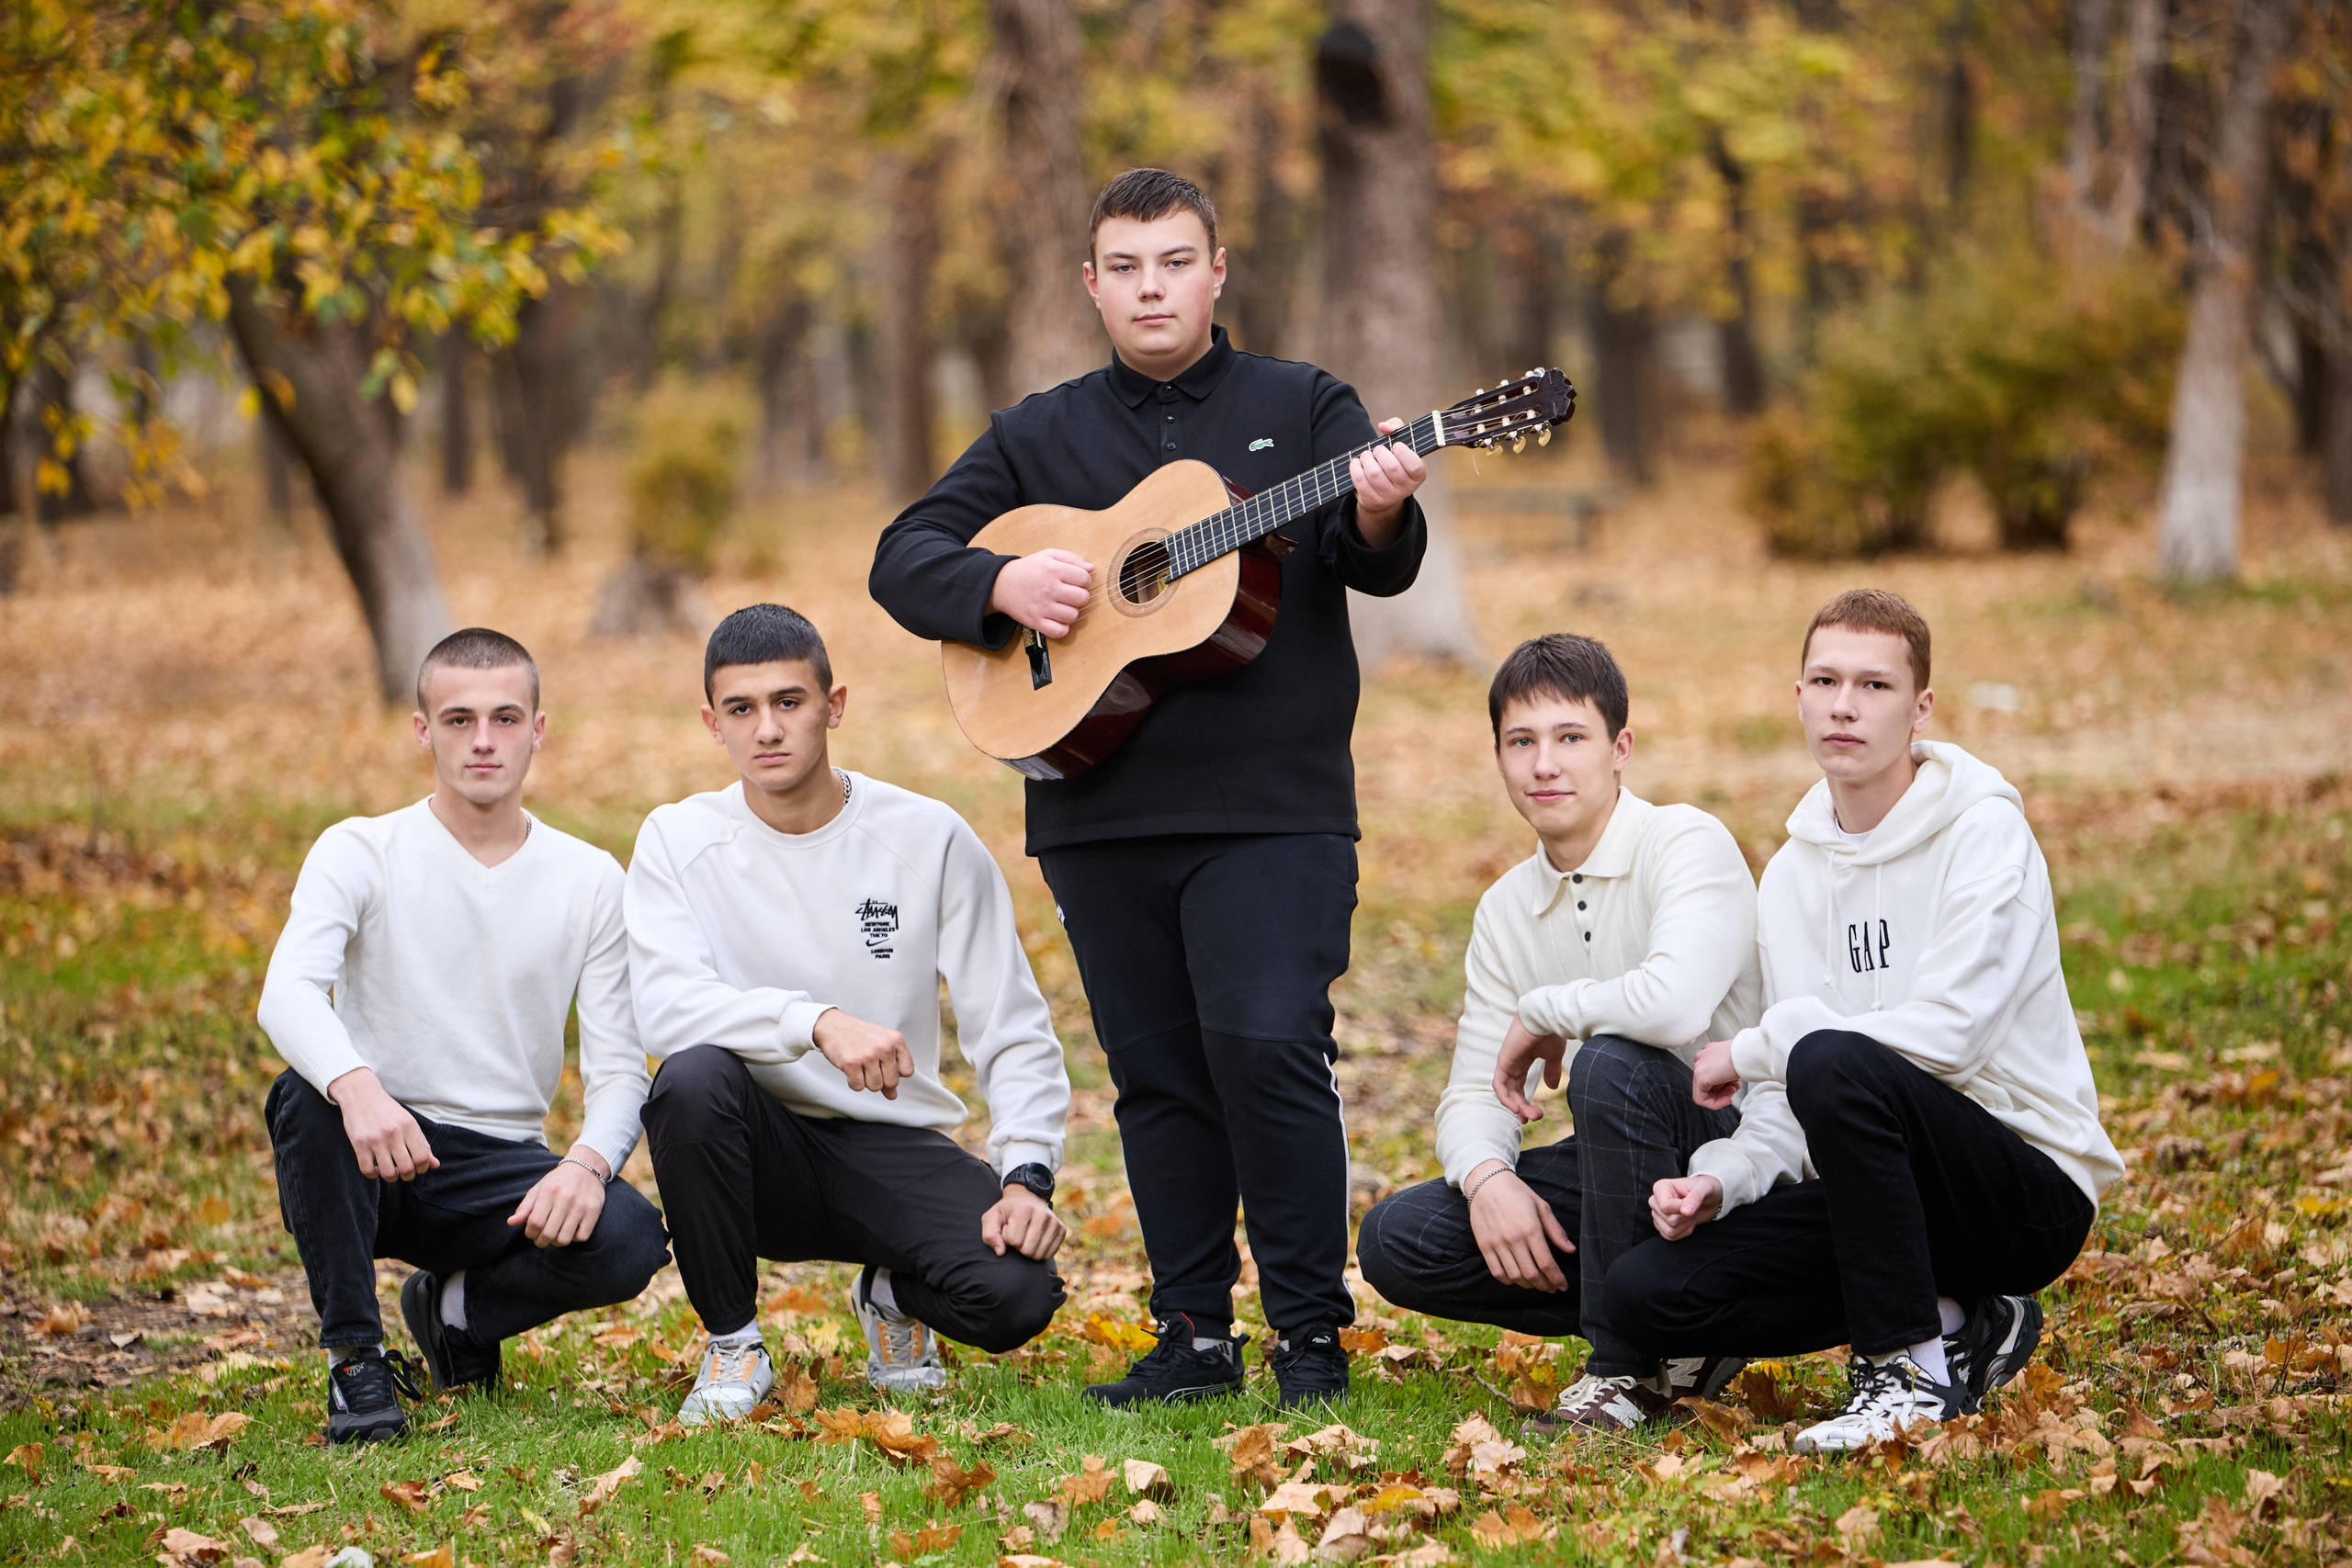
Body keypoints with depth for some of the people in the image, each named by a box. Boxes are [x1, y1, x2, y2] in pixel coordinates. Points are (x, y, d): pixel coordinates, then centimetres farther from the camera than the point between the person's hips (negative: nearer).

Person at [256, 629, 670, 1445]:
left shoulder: (591, 881, 5)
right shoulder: (360, 852, -2)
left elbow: (618, 1069, -1)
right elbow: (287, 994, -21)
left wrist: (587, 1162, -24)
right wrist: (355, 1085, -43)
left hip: (502, 1171, 2)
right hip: (372, 1157, -2)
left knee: (629, 1240, -29)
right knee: (306, 1094, -35)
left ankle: (458, 1308, 5)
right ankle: (355, 1358, -18)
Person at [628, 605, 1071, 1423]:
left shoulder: (929, 839, -3)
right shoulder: (678, 841, -3)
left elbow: (1015, 1033, -2)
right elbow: (666, 1010, -20)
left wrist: (1026, 1176, -18)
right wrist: (817, 1022, -36)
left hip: (896, 1147, 0)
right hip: (762, 1154, 0)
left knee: (1017, 1293, -29)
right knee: (693, 1079, -34)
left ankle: (896, 1295, 11)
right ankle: (733, 1343, -11)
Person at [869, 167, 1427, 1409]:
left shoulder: (1301, 408, 7)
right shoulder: (1040, 437, 14)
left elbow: (1377, 566, -5)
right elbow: (903, 558, 11)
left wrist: (1378, 515, -28)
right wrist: (1002, 583, -9)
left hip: (1272, 804, -3)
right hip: (1099, 810, 3)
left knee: (1265, 1046, -14)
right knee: (1156, 1074, 7)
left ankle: (1311, 1331, -3)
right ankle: (1194, 1332, 15)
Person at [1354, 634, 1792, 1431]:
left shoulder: (1687, 844, -15)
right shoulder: (1507, 909, 7)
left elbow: (1675, 1004, -35)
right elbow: (1474, 1090, 4)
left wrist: (1543, 1014, -17)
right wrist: (1488, 1178, -19)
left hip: (1736, 1146, -7)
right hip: (1627, 1168, 7)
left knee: (1611, 1063, -37)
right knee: (1395, 1241, -10)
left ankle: (1628, 1365, -22)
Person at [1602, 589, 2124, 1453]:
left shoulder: (1984, 831, -10)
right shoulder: (1793, 871, 10)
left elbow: (1947, 1032, -22)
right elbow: (1798, 1109, 11)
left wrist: (1753, 1051, -13)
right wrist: (1723, 1184, -10)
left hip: (2036, 1187, -7)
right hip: (1900, 1191, 7)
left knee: (1832, 1063, -34)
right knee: (1645, 1289, -11)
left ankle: (1912, 1367, -19)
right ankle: (1951, 1323, 0)